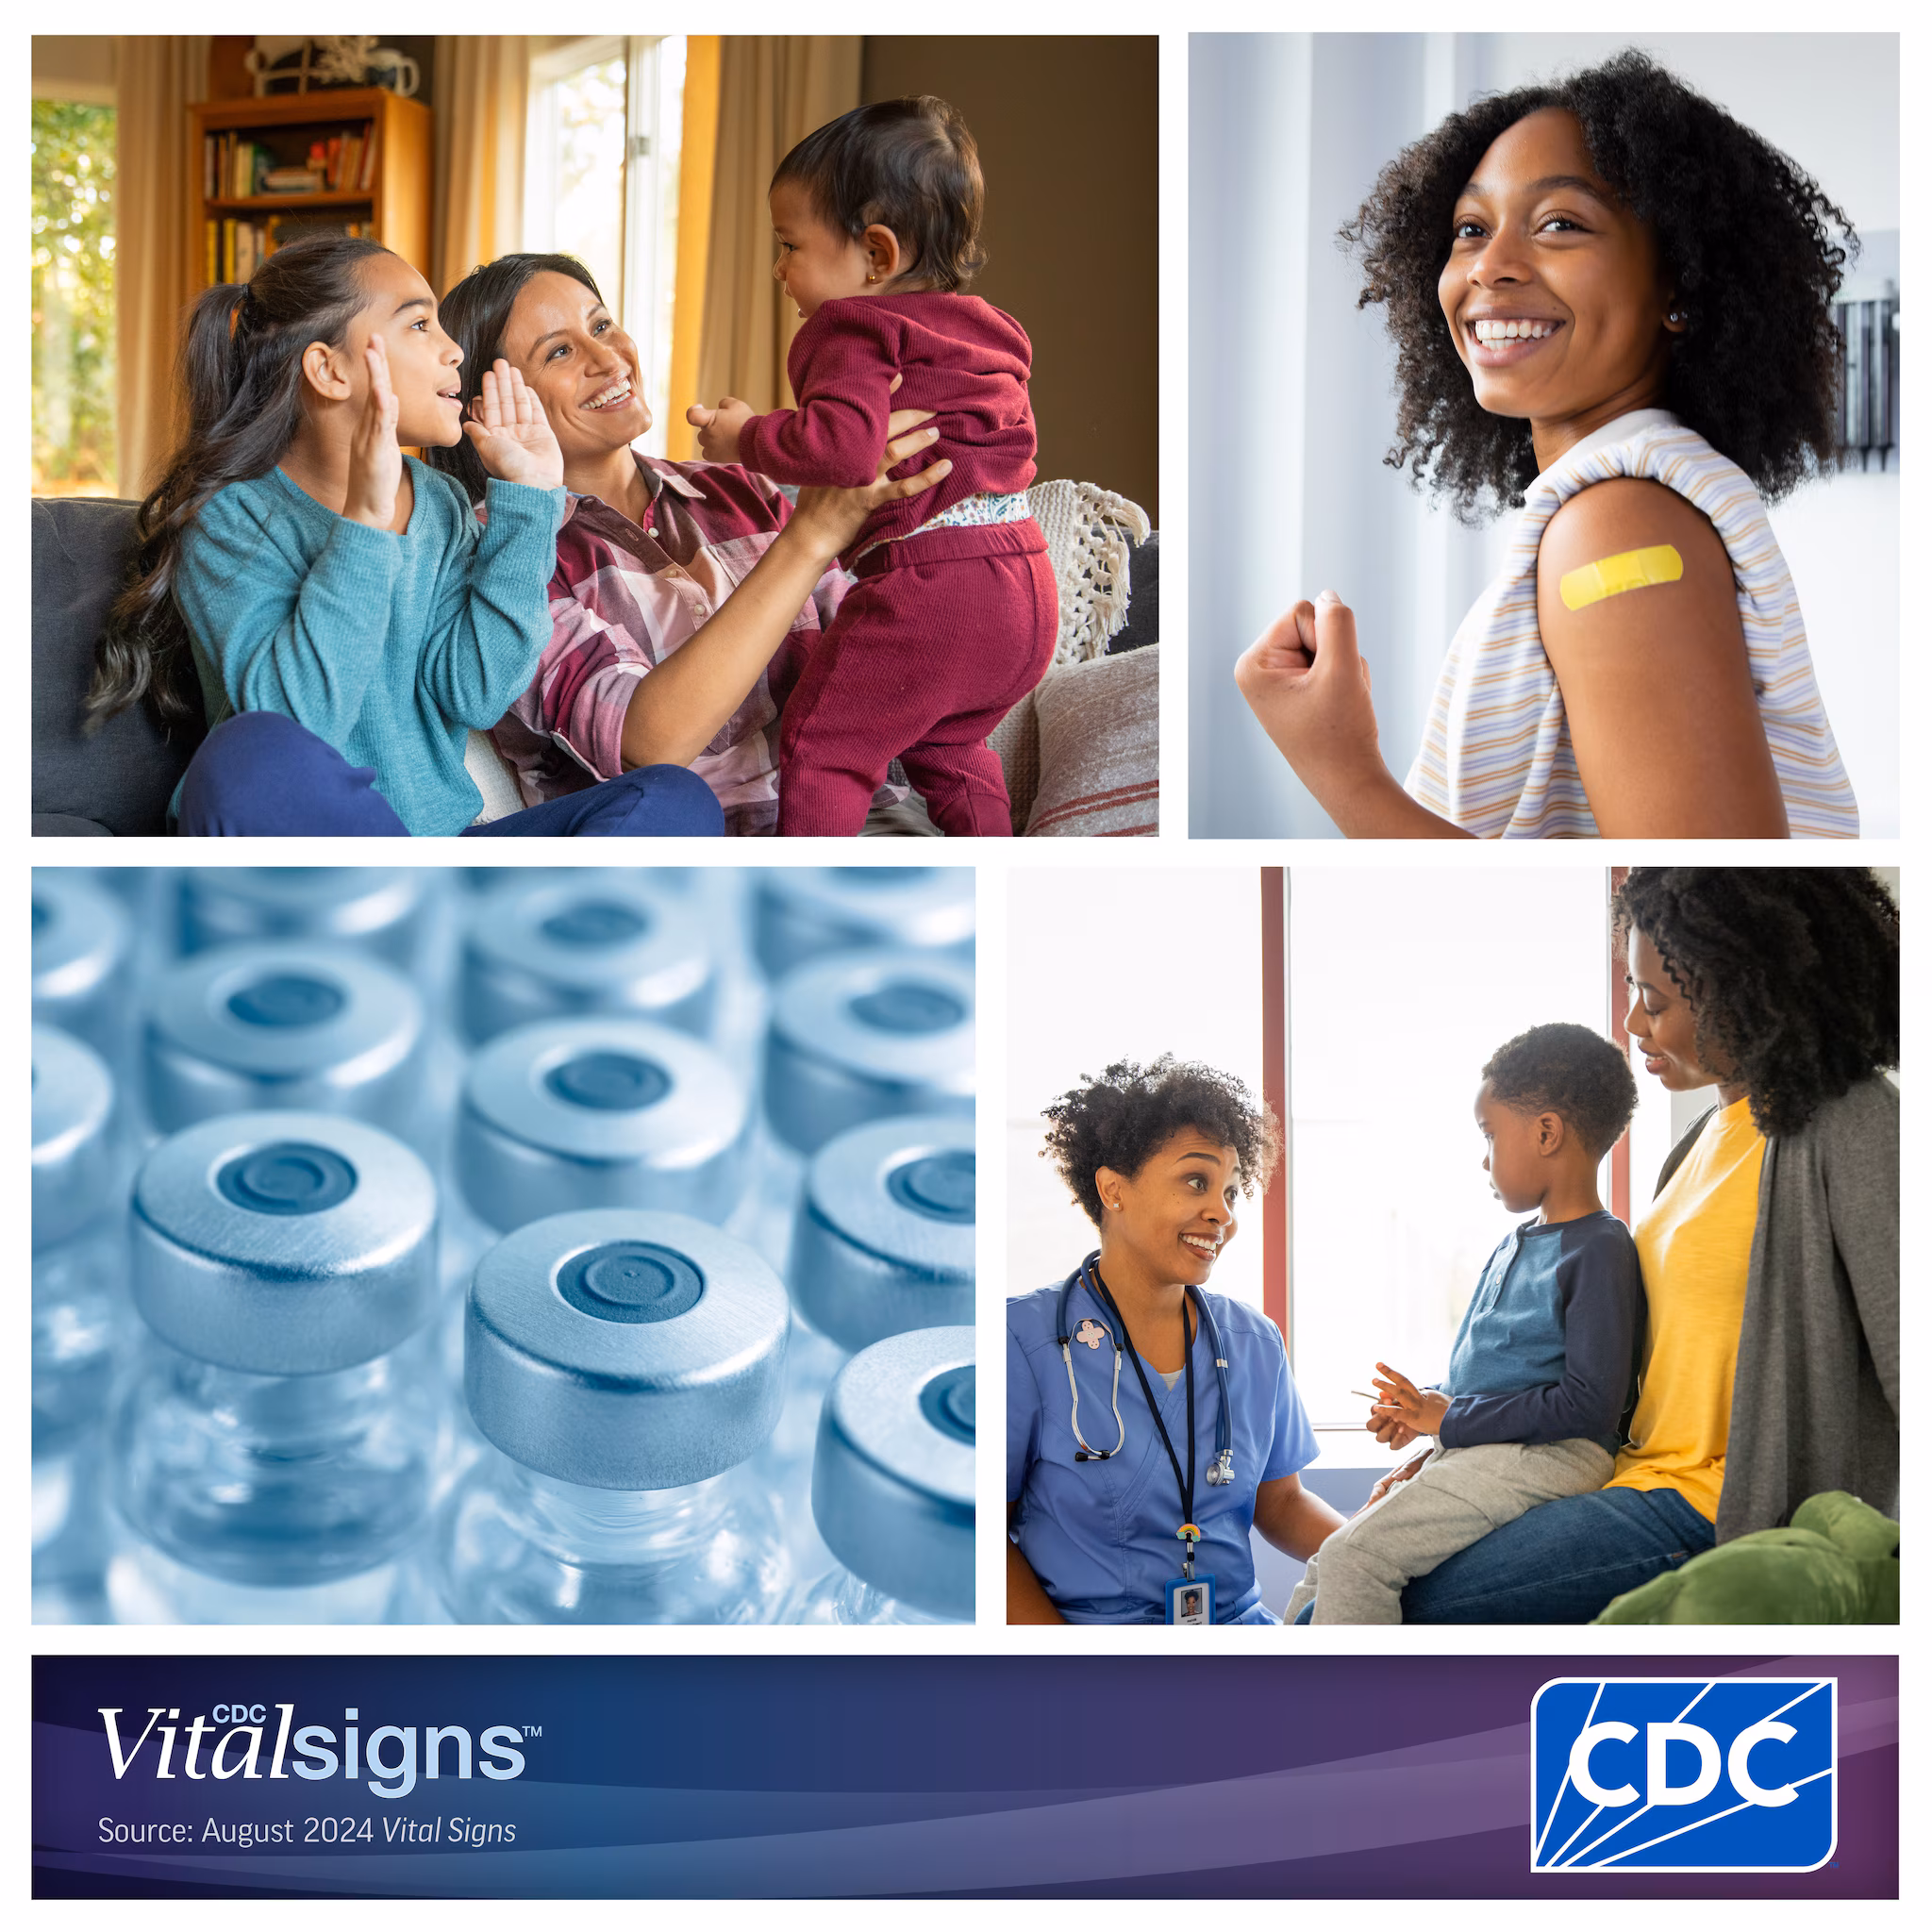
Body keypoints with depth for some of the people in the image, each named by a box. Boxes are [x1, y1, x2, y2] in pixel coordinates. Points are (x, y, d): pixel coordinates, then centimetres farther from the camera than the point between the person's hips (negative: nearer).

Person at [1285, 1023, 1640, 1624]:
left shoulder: (1600, 1250, -11)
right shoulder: (1512, 1246, 20)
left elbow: (1590, 1405, -18)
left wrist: (1449, 1418, -13)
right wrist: (1426, 1406, 7)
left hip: (1546, 1457, -10)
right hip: (1474, 1454, 10)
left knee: (1355, 1555, -22)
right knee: (1325, 1569, 2)